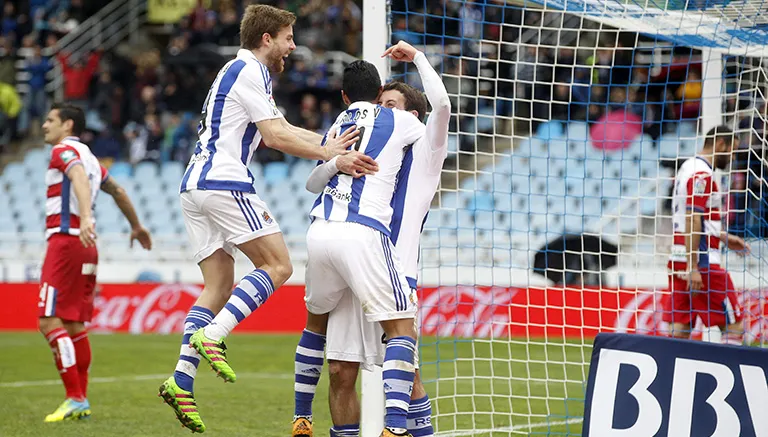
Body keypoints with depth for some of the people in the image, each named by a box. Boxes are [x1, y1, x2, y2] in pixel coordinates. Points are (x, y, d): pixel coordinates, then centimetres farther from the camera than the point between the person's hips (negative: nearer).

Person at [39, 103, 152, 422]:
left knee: (50, 321, -13)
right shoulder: (88, 157, 22)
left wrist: (85, 217, -41)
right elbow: (117, 191, 32)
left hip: (66, 239, -9)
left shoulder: (64, 151, -5)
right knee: (74, 324, 11)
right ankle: (80, 400, 11)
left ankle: (76, 399, -17)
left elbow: (80, 179, -25)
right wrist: (136, 226, 45)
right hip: (85, 245, 10)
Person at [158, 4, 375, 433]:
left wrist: (333, 142, 17)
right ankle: (211, 336, -23)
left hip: (196, 187, 10)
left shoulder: (246, 72, 25)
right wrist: (327, 153, -12)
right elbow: (275, 136, -14)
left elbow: (283, 129, 26)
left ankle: (181, 382, -4)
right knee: (277, 265, -8)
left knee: (219, 287, 7)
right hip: (224, 183, -10)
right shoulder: (249, 71, -7)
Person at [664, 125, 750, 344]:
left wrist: (724, 238, 31)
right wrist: (693, 268, -22)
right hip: (702, 261, -10)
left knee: (680, 330, 6)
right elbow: (692, 223, -19)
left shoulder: (688, 167, 18)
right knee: (734, 326, -5)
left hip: (679, 260, 10)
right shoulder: (702, 174, -13)